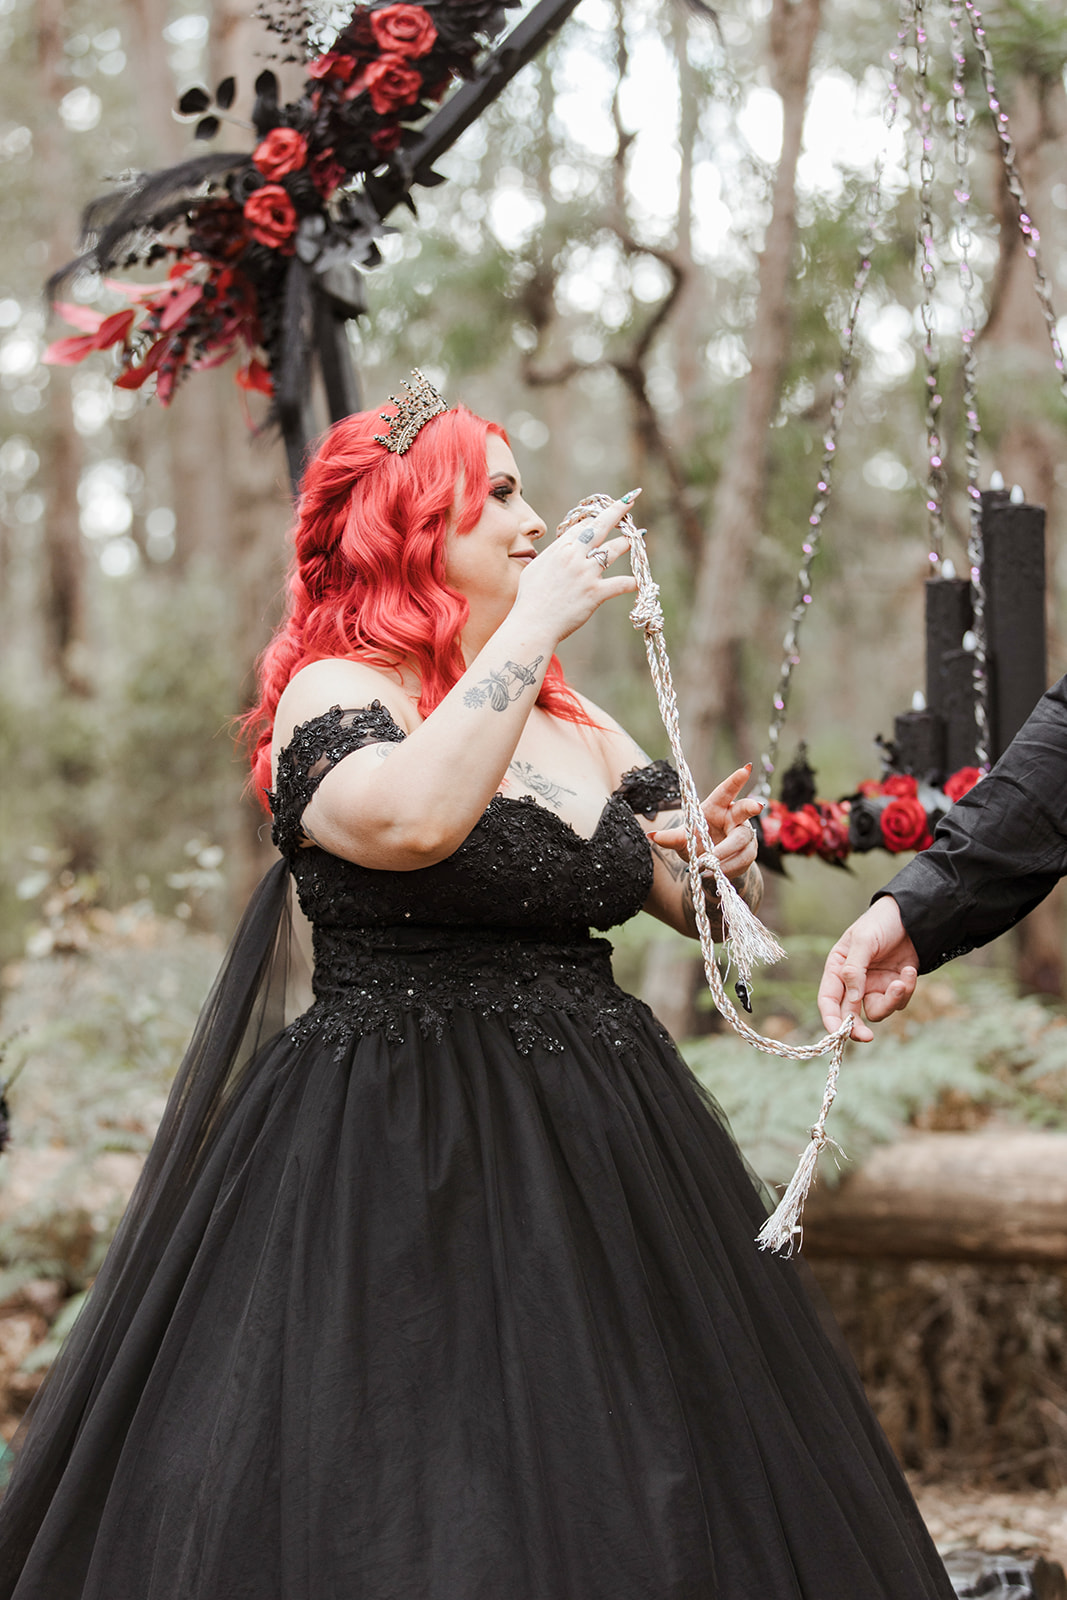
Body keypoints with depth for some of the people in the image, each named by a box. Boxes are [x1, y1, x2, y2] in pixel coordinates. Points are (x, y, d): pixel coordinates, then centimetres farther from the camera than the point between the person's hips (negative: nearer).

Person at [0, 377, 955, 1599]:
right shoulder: (332, 694, -7)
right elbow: (415, 820, -30)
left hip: (595, 1135, 7)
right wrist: (533, 621, -22)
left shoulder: (574, 724, 15)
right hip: (399, 1162, -7)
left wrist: (726, 859, -6)